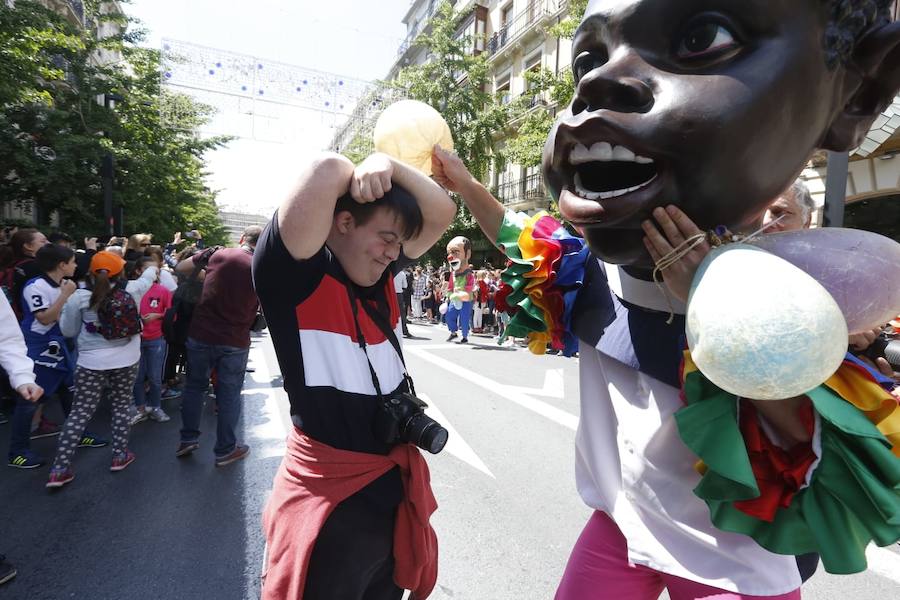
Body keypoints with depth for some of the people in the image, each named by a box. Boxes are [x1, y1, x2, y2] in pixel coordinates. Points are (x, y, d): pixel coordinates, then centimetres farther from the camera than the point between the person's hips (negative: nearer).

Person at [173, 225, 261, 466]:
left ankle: (189, 438, 28)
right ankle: (225, 450, 19)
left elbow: (180, 268, 8)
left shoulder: (216, 253, -3)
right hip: (235, 342, -1)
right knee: (229, 395, 9)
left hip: (201, 335, 2)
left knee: (195, 385, 20)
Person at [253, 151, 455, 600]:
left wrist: (388, 165, -10)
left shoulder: (382, 276, 3)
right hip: (330, 497, -7)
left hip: (396, 486, 7)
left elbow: (442, 213, 5)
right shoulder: (294, 276, -18)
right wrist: (355, 176, -8)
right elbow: (325, 170, -31)